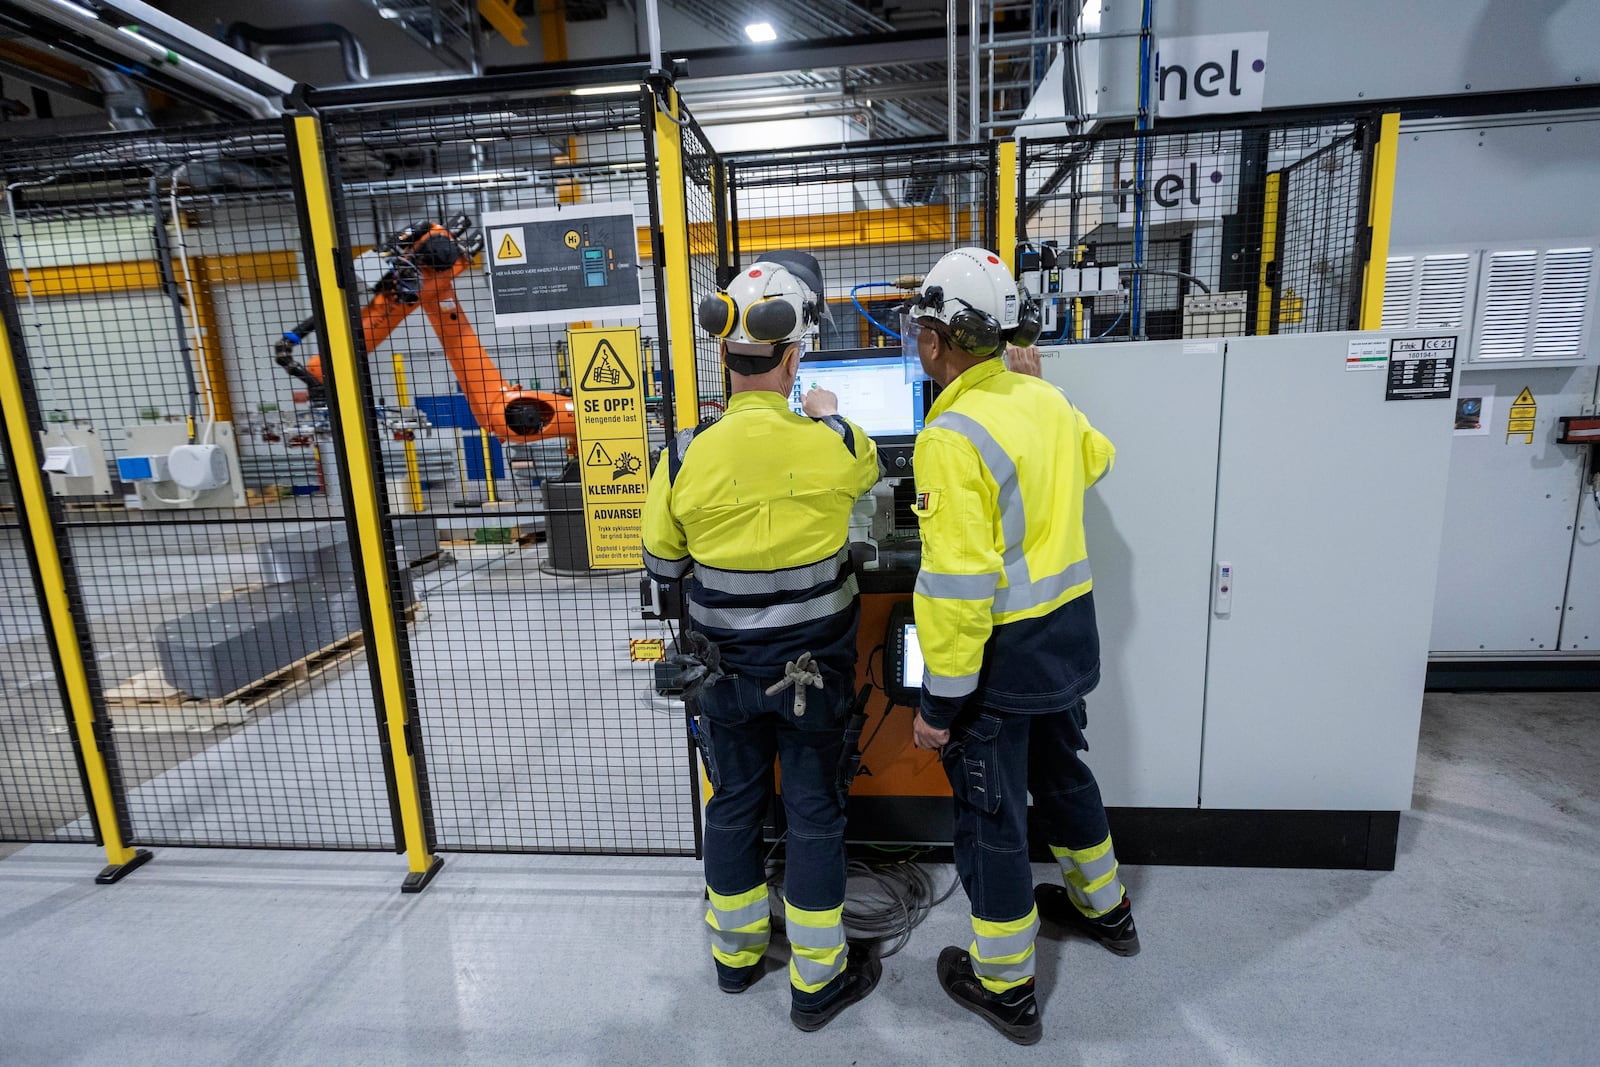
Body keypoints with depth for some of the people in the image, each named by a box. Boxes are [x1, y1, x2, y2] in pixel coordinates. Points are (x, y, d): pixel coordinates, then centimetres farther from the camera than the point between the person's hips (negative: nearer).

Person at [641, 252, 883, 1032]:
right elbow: (867, 470, 9)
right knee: (814, 815, 14)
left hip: (727, 669, 2)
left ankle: (735, 952, 42)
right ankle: (817, 980, 31)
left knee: (732, 806, 20)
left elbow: (663, 566, -2)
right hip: (815, 668, -1)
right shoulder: (833, 444, -18)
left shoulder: (685, 457, -16)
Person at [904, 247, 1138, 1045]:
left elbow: (959, 584, -26)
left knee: (990, 814, 10)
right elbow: (1094, 456, 24)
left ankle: (1004, 987, 30)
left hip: (1004, 651, -8)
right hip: (1069, 628, 8)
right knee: (1061, 770, 28)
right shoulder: (1046, 399, 1)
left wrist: (941, 699, -18)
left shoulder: (952, 437, -24)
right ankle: (1103, 908, 52)